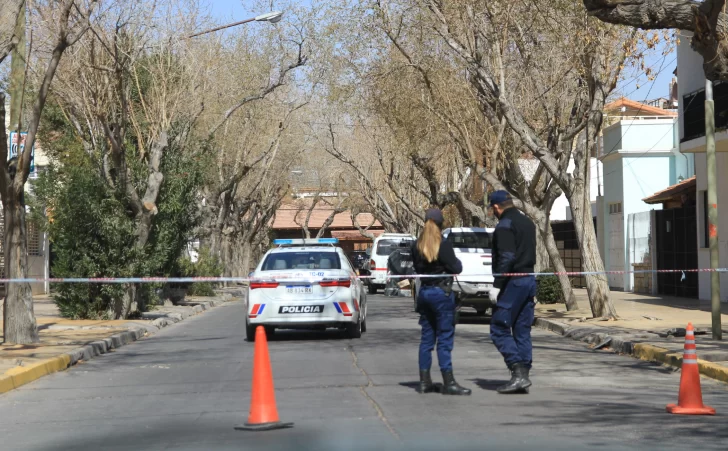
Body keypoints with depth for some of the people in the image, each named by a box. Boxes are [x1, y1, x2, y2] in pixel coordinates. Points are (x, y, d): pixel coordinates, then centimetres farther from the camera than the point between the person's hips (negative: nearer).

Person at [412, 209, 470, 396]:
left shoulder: (417, 246, 5)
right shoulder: (444, 246, -14)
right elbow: (456, 268, -10)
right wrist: (457, 261, 9)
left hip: (424, 292, 6)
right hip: (442, 292, -6)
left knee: (426, 337, 11)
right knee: (445, 338, -4)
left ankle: (424, 381, 12)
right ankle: (448, 382, -4)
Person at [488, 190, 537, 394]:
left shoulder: (504, 226, -13)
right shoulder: (527, 222, 16)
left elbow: (506, 258, -21)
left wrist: (497, 285, -19)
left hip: (513, 283, -9)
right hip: (529, 280, 9)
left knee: (499, 329, -5)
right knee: (522, 330, 11)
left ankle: (518, 372, -14)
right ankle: (523, 375, 11)